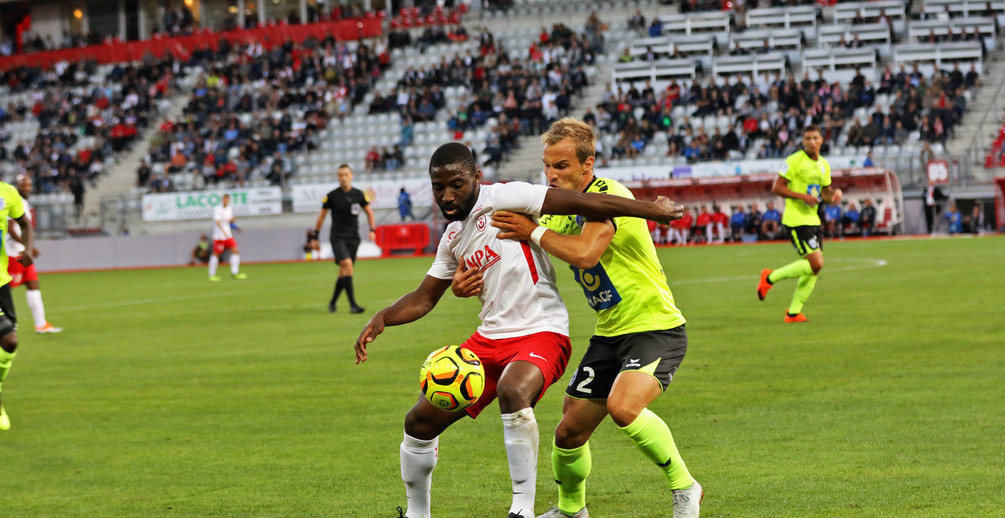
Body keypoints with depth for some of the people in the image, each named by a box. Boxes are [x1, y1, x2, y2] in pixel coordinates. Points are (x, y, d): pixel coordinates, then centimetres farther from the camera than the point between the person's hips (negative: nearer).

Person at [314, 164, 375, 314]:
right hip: (337, 237, -4)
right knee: (347, 265, -23)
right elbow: (322, 216, 6)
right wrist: (315, 236, 7)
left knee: (344, 273, 6)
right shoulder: (332, 196, -4)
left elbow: (369, 211, 16)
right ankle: (353, 304, -26)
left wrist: (372, 230, 4)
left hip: (353, 238, 4)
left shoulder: (358, 194, 3)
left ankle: (332, 302, 26)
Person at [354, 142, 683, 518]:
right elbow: (423, 299, 19)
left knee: (512, 391, -39)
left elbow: (578, 203, -16)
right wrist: (382, 318, 0)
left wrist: (649, 209, -18)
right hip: (490, 339, 8)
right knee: (420, 422, 5)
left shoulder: (502, 198, -12)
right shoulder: (453, 238, 12)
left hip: (541, 334, -8)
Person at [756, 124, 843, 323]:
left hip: (813, 219, 8)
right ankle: (771, 277, 1)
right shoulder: (795, 161, -11)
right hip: (796, 219, -8)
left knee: (815, 268, 4)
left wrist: (835, 193, 1)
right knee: (815, 264, -16)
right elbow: (776, 188, -12)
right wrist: (803, 196, -20)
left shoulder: (824, 165, 12)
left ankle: (793, 313, 12)